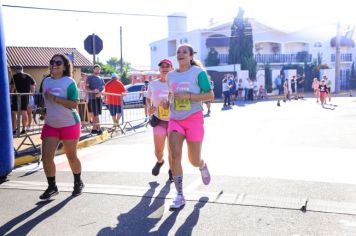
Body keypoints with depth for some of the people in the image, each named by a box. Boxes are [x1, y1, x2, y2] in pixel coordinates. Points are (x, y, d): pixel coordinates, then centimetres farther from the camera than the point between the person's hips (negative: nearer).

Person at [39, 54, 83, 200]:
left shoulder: (69, 82, -13)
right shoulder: (46, 81, 7)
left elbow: (74, 104, -21)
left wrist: (55, 98, -26)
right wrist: (46, 112, 13)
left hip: (69, 124, -5)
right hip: (50, 125, 6)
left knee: (71, 157, 7)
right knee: (46, 157, -4)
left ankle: (78, 183, 30)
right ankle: (52, 187, 11)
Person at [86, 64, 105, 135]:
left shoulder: (101, 79, 17)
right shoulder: (89, 77, 2)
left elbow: (103, 88, 11)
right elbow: (86, 87, -4)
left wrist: (100, 93, -11)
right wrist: (92, 91, -23)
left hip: (99, 98, 5)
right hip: (92, 98, -5)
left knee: (95, 114, 9)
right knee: (95, 114, -8)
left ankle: (94, 129, 15)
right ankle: (98, 129, -7)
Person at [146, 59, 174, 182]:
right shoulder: (153, 84, 3)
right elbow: (148, 99, 16)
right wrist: (149, 108, -3)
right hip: (159, 121, 1)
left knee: (172, 150, 5)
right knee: (158, 150, -1)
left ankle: (171, 171, 29)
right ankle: (159, 162, 35)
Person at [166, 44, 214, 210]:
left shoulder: (198, 72, -5)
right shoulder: (170, 75, 11)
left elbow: (210, 96, -10)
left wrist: (187, 96, -19)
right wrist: (169, 102, 8)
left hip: (194, 118, -3)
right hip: (175, 120, 4)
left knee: (194, 160, 4)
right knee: (175, 155, -13)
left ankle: (203, 167, 44)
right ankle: (180, 196, -2)